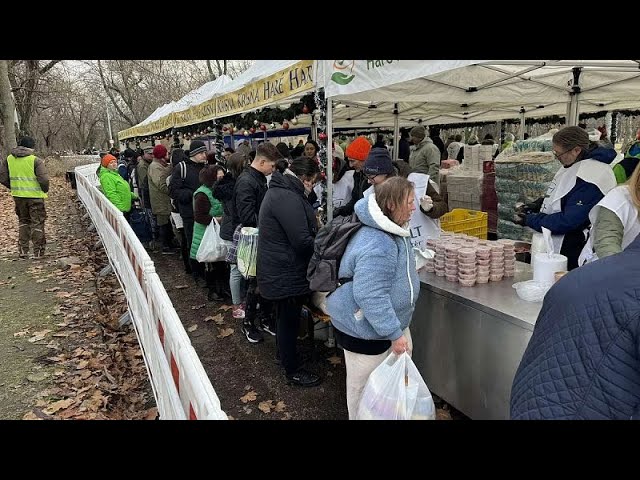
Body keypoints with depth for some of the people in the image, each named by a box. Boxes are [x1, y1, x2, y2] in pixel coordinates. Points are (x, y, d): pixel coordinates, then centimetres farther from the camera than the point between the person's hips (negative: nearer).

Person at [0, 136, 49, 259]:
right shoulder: (36, 161, -13)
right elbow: (44, 179, -18)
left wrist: (14, 187, 18)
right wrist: (45, 190, 1)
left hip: (18, 196, 5)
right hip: (35, 196, -5)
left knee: (23, 221, 20)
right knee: (37, 223, 5)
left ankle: (22, 250, 20)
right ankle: (38, 252, 8)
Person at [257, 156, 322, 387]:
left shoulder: (279, 190, 9)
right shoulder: (289, 198, -26)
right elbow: (302, 242, -28)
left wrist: (315, 231, 8)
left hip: (279, 270, 11)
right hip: (286, 274, -11)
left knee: (285, 317, 26)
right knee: (289, 320, 5)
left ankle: (284, 354, 45)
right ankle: (292, 370, 21)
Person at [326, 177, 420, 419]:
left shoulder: (393, 232, 4)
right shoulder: (377, 246, -32)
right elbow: (370, 297, -34)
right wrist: (394, 333, -27)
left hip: (388, 322, 10)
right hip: (364, 330, -10)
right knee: (365, 386, 11)